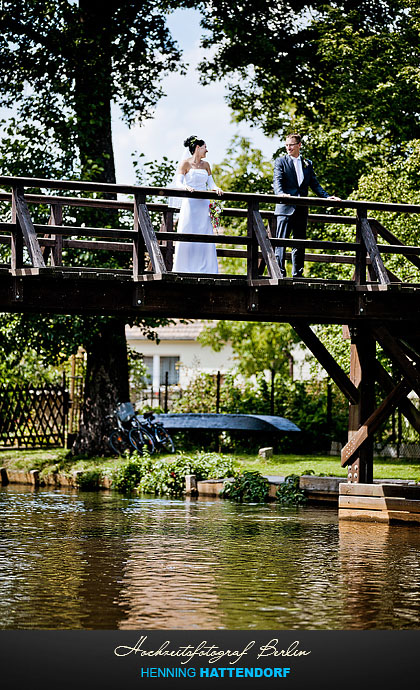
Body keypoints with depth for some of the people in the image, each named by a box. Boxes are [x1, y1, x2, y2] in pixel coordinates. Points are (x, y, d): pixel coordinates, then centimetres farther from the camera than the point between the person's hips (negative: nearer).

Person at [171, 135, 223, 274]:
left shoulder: (205, 165, 15)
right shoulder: (185, 163, -1)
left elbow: (211, 184, 12)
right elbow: (178, 182, -11)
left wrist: (217, 189, -10)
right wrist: (186, 187, -32)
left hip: (204, 205, 5)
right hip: (189, 204, -5)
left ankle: (204, 270, 2)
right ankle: (184, 270, -4)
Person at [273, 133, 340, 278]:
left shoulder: (307, 163, 17)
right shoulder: (280, 161, 4)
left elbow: (314, 184, 15)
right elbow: (277, 181, -9)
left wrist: (327, 197, 1)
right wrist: (282, 194, -30)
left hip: (301, 210, 4)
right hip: (285, 208, -4)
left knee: (300, 243, 7)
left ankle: (297, 274, 12)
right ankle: (280, 273, -6)